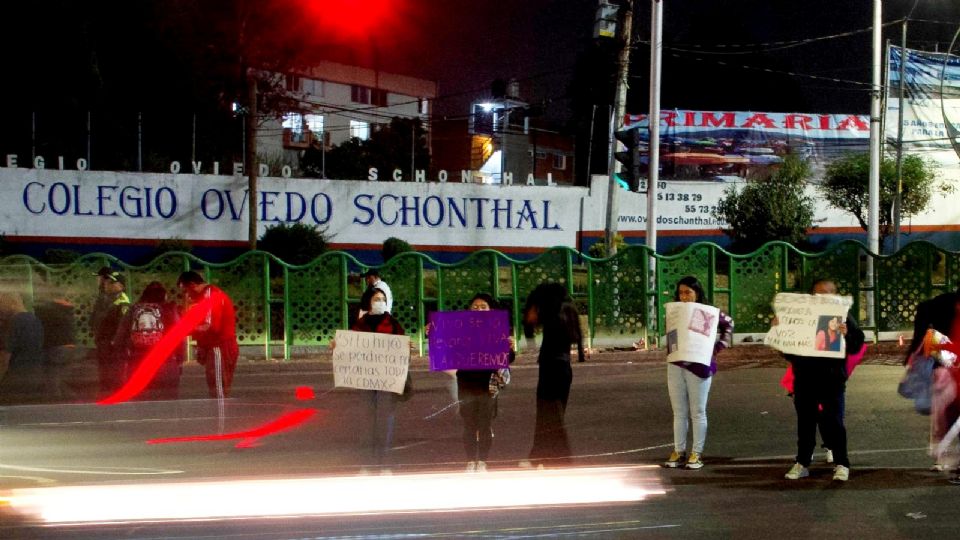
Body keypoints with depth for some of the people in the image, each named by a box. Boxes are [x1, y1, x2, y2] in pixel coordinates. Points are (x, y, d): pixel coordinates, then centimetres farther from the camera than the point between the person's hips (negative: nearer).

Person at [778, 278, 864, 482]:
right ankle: (802, 464, 18)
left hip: (831, 379, -3)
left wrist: (846, 335, -28)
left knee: (833, 423, -4)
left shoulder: (843, 316, 0)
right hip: (805, 379, 4)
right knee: (805, 422, 10)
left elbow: (856, 345, -7)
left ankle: (841, 464, 3)